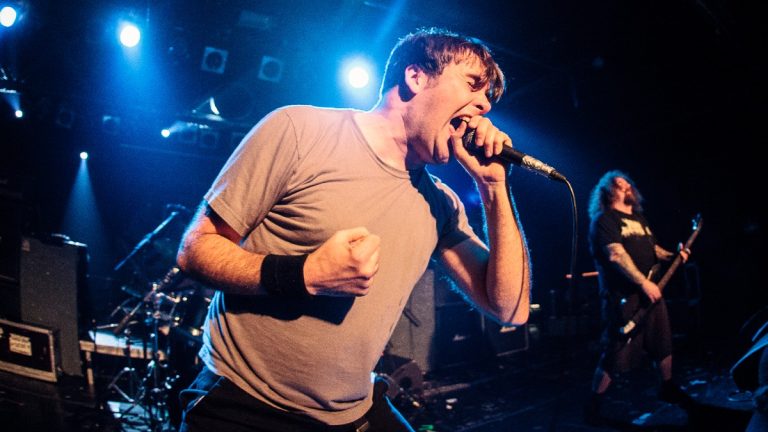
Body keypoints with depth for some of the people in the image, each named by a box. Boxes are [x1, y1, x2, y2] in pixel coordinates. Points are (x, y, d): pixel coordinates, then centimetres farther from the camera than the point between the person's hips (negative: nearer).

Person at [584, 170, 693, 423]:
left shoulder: (638, 217, 18)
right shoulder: (604, 219, -9)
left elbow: (652, 248, 26)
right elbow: (615, 254, -21)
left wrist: (672, 256, 6)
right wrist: (644, 283, -23)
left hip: (651, 291, 8)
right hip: (623, 296, -8)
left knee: (663, 344, 17)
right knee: (616, 353, -6)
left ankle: (668, 388, 38)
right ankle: (594, 403, 6)